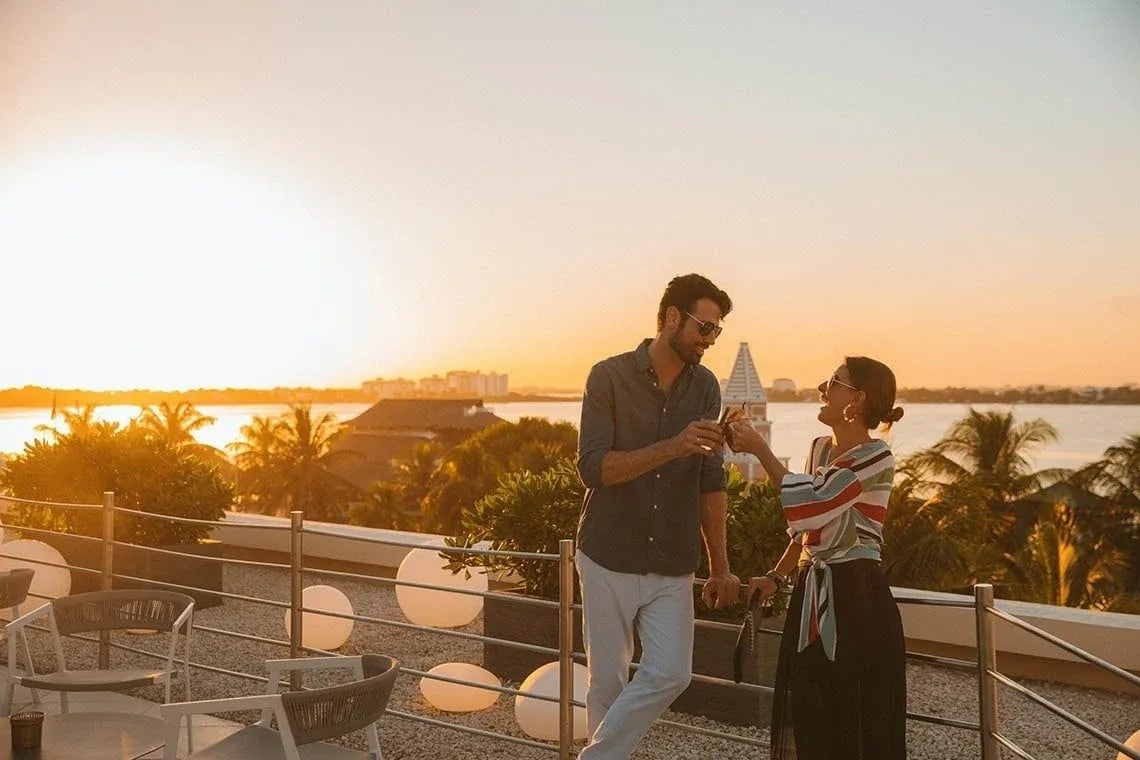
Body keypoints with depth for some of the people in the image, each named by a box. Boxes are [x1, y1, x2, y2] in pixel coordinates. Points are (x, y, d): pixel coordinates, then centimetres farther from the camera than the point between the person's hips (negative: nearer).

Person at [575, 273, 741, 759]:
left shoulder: (705, 388, 4)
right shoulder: (609, 377, -9)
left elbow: (710, 483, 7)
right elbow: (593, 468, -17)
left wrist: (719, 567, 6)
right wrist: (673, 448, -28)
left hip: (673, 566, 3)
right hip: (609, 559, -3)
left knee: (670, 674, -5)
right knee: (607, 680, 7)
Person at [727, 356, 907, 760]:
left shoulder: (875, 457, -14)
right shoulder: (820, 448, 10)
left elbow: (812, 507, -22)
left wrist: (760, 449, -17)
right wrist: (775, 577, 13)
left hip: (856, 597, -8)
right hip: (812, 593, 8)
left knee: (859, 725, 2)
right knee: (809, 721, 15)